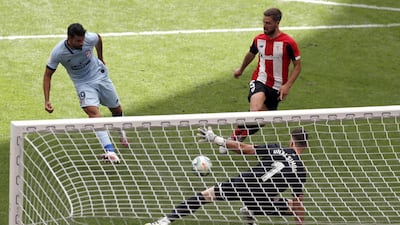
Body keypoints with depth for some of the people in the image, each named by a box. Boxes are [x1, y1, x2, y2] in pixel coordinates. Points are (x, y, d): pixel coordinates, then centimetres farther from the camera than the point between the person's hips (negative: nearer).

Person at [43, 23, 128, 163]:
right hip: (83, 83, -3)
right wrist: (47, 101, -22)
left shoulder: (90, 38, -23)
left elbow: (99, 38, 4)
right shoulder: (58, 53, -27)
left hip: (100, 76, 3)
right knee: (93, 112, -27)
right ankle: (109, 151, -37)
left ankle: (122, 133, 51)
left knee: (116, 110, 15)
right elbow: (48, 75, -15)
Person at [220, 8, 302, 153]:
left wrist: (287, 85, -15)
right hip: (259, 81, 0)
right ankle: (234, 138, -24)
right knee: (256, 109, -30)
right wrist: (241, 70, 41)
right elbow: (251, 54, 24)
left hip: (277, 87, 0)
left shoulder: (288, 43, -11)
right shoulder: (259, 39, 1)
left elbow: (297, 66, -4)